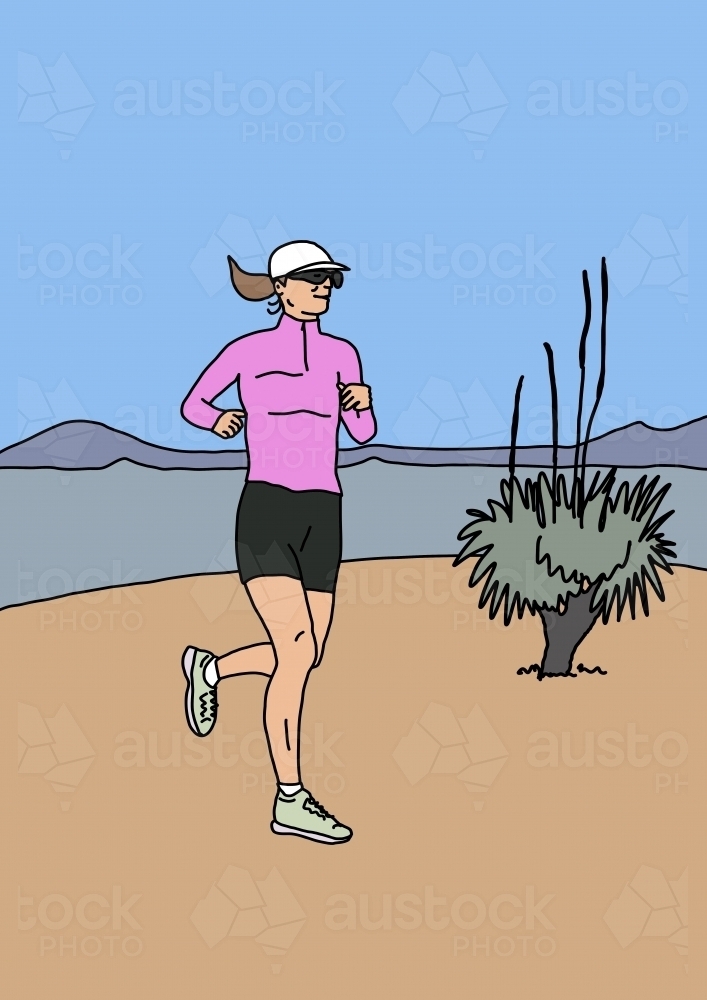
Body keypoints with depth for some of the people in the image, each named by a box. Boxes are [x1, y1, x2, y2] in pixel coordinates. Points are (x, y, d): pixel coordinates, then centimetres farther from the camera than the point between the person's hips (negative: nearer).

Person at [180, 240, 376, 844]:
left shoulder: (341, 354, 13)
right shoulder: (248, 350, 3)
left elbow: (363, 434, 18)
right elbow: (192, 405, 17)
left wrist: (362, 403, -4)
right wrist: (218, 420, -5)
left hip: (322, 518, 5)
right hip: (266, 512, -5)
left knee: (303, 658, 7)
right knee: (298, 652, -16)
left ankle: (210, 669, 36)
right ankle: (291, 801, -6)